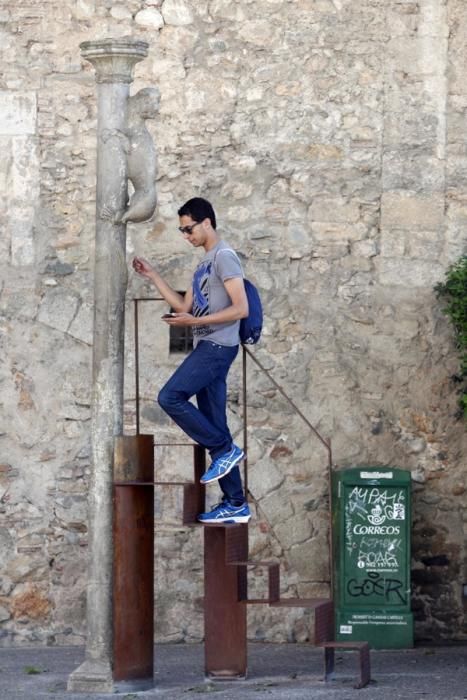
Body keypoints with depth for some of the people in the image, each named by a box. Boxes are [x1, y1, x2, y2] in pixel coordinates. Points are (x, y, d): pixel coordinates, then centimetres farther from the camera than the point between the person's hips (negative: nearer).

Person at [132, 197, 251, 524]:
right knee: (213, 427, 5)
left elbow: (241, 309, -17)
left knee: (170, 397, -19)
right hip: (208, 348, 10)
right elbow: (184, 306, 24)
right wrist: (153, 275, 21)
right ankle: (236, 505, 5)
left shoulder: (225, 257, -9)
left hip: (217, 346, -10)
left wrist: (195, 322, -21)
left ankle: (225, 449, -10)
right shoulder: (205, 264, 21)